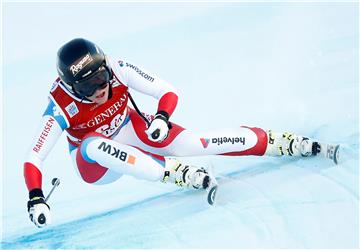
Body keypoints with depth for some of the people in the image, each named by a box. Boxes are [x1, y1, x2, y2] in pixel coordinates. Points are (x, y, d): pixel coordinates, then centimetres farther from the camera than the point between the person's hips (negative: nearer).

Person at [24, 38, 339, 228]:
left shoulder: (118, 70, -26)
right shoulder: (61, 106, -30)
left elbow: (169, 93, -19)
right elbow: (33, 159, -28)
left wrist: (162, 118, -40)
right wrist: (35, 198, -44)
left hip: (134, 133, 2)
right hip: (97, 164, -2)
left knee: (195, 143, -19)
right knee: (95, 145, -38)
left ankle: (288, 142, -9)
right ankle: (176, 173, -34)